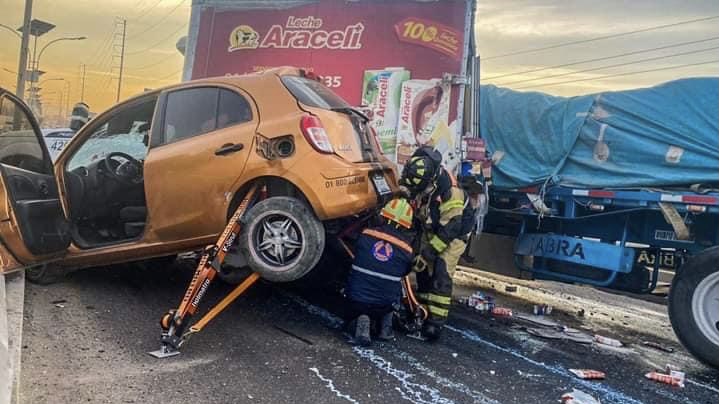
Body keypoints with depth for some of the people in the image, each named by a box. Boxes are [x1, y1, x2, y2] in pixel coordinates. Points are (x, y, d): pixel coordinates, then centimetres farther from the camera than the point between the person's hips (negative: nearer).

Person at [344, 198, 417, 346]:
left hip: (356, 299, 0)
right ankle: (385, 325, 12)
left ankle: (359, 324, -5)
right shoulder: (407, 250, -5)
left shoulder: (365, 235, -4)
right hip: (385, 304, 1)